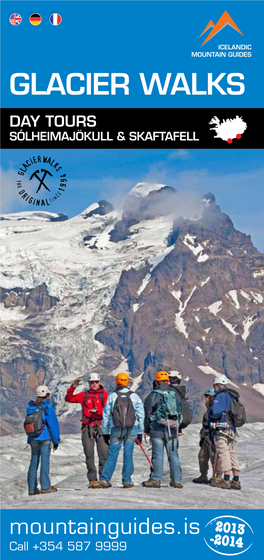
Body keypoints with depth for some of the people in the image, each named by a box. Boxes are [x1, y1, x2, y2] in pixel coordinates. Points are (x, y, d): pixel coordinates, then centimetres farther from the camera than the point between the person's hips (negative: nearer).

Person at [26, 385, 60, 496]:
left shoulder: (30, 407, 9)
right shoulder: (47, 407, -7)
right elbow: (53, 425, -7)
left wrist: (30, 439, 17)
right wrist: (56, 440, 0)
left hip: (33, 439, 5)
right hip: (45, 438, -5)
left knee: (33, 462, 9)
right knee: (45, 461, -4)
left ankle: (32, 489, 10)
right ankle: (45, 486, -6)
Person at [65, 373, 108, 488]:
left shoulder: (104, 395, 8)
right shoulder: (84, 395, 13)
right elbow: (69, 399, 11)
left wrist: (97, 411, -20)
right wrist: (73, 387, -2)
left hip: (100, 426, -1)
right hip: (87, 427, 1)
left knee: (104, 452, -6)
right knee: (89, 454, 0)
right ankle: (92, 479, 5)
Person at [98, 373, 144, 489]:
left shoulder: (112, 396, 1)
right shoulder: (135, 396, 3)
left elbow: (106, 416, 3)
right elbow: (140, 416, 3)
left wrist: (105, 432, 9)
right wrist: (140, 432, 8)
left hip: (116, 430, 0)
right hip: (132, 430, 0)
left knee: (112, 455, 4)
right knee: (128, 455, 4)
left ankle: (104, 479, -2)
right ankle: (127, 481, 4)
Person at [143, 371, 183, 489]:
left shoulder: (153, 395, -2)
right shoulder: (175, 395, 11)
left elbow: (148, 413, 0)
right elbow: (179, 413, 14)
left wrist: (147, 429, 8)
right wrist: (177, 428, 20)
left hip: (158, 429, -4)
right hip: (172, 430, 4)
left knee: (158, 455, -2)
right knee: (173, 454, 7)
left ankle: (156, 479, -2)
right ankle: (177, 480, 9)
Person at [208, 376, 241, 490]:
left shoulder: (220, 396, -9)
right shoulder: (231, 396, 19)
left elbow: (215, 412, -21)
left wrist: (209, 414, -1)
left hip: (221, 429, -9)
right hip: (231, 429, 9)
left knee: (223, 453, -8)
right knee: (232, 453, 8)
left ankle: (226, 480, -11)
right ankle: (236, 481, 8)